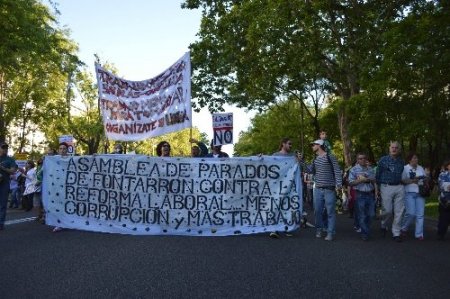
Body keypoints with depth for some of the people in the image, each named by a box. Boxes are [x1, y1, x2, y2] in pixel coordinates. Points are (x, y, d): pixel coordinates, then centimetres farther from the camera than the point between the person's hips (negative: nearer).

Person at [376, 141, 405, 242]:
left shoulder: (401, 162, 12)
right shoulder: (383, 160, 1)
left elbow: (401, 175, 18)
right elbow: (378, 175, 3)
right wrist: (379, 188, 3)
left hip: (399, 187, 4)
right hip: (386, 187, -3)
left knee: (399, 211, 2)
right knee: (387, 210, -4)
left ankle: (396, 233, 11)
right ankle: (383, 226, 24)